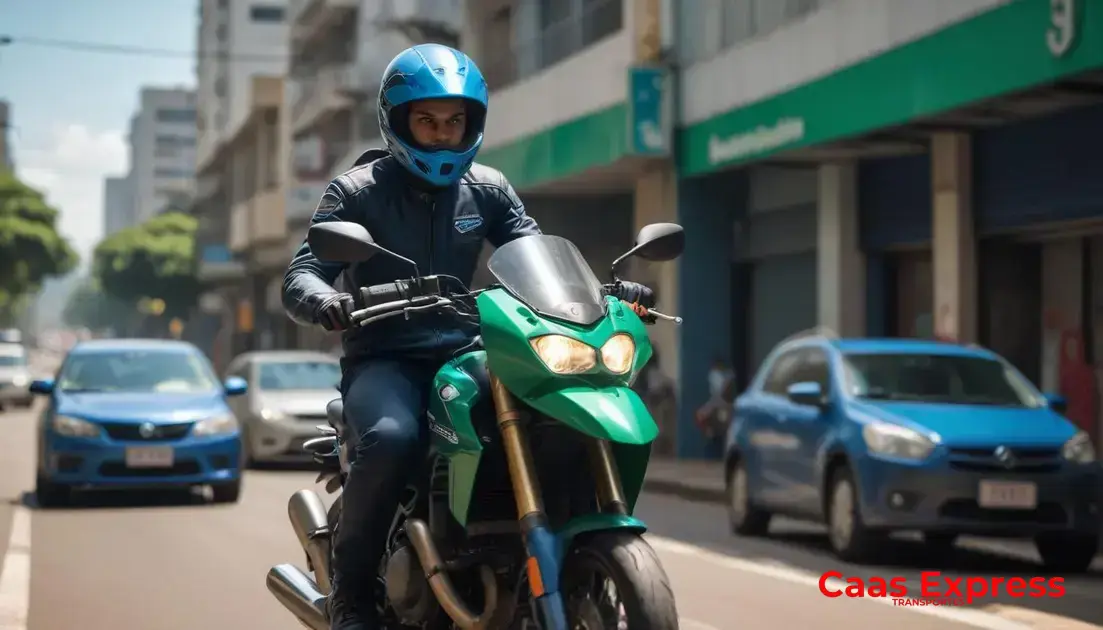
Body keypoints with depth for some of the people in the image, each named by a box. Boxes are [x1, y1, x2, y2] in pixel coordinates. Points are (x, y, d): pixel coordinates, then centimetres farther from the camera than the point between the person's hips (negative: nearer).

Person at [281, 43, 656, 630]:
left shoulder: (487, 189, 13)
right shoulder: (356, 191, 1)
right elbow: (300, 275, -8)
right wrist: (323, 301, -33)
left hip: (465, 354, 4)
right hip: (383, 360, -4)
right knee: (391, 438, -37)